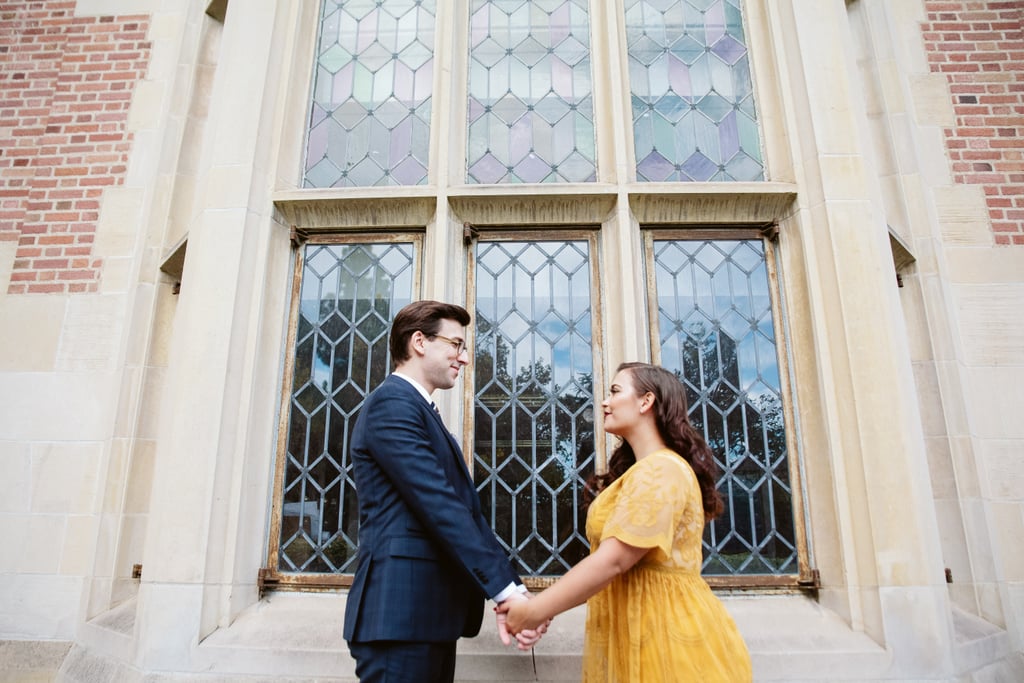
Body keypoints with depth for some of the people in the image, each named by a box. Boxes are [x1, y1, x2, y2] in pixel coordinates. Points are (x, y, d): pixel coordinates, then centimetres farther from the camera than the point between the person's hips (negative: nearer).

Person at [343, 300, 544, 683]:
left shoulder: (420, 411, 19)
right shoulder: (393, 403, -11)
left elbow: (467, 510, 9)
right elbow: (440, 507, -20)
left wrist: (509, 593, 0)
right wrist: (507, 589, -19)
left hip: (430, 611, 9)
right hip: (402, 612, -9)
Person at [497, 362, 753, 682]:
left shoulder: (660, 470, -19)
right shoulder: (643, 470, 15)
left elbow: (613, 559, -25)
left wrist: (533, 612, -18)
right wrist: (544, 607, 1)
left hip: (665, 633, -9)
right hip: (638, 632, 9)